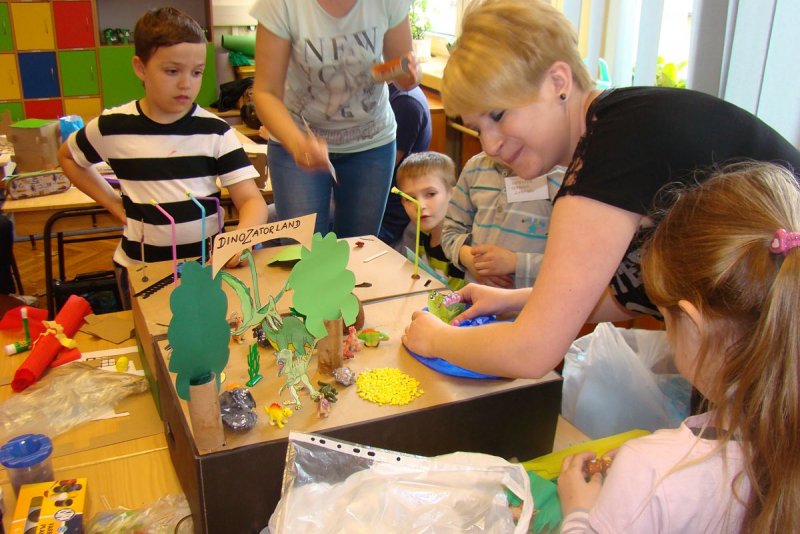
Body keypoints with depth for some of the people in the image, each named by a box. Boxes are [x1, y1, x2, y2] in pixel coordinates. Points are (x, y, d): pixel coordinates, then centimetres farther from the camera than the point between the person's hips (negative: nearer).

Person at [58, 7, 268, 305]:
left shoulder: (215, 131, -4)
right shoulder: (113, 127, -3)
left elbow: (251, 200, -9)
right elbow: (68, 156, 18)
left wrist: (242, 236, -31)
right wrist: (114, 204, 6)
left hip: (209, 263, 0)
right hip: (140, 266, 0)